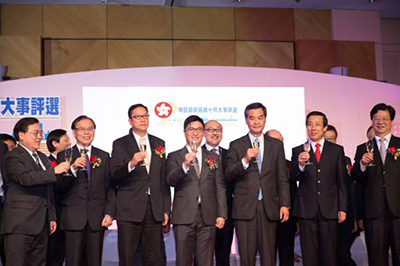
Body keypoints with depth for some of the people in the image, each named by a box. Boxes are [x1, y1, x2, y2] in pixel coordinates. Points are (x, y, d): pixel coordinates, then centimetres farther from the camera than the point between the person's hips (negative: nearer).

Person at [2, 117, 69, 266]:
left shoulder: (42, 157, 20)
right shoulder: (13, 157, -5)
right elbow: (25, 178, -25)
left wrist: (51, 217, 19)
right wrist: (54, 171, -25)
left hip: (41, 225, 8)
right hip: (20, 225, -7)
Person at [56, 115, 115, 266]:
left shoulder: (104, 156, 10)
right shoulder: (64, 156, 5)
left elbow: (109, 188, 9)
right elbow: (59, 188, -2)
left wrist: (109, 213, -1)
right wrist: (73, 168, -17)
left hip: (97, 218, 2)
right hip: (73, 218, -2)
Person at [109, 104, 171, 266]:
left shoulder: (159, 143, 13)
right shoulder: (120, 144, 2)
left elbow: (164, 178, 13)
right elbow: (113, 176, -7)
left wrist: (166, 209, 9)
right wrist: (131, 164, -25)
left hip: (155, 210, 3)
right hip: (129, 210, -3)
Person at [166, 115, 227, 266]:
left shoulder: (213, 157, 14)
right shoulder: (174, 157, 7)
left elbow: (220, 188, 11)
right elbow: (170, 181, -9)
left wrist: (222, 214, 3)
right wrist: (185, 165, -24)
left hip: (208, 217, 2)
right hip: (184, 217, -2)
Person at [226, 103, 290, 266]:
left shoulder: (276, 145, 10)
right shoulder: (236, 146, 5)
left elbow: (282, 178, 9)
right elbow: (229, 176, -1)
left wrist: (285, 204, 0)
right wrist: (245, 160, -16)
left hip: (269, 208, 1)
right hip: (245, 208, -1)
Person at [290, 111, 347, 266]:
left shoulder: (337, 150, 7)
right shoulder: (298, 151, 5)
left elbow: (342, 181, 6)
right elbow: (293, 178, -6)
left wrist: (342, 208, 1)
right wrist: (300, 164, -26)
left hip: (329, 209, 0)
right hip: (306, 209, 0)